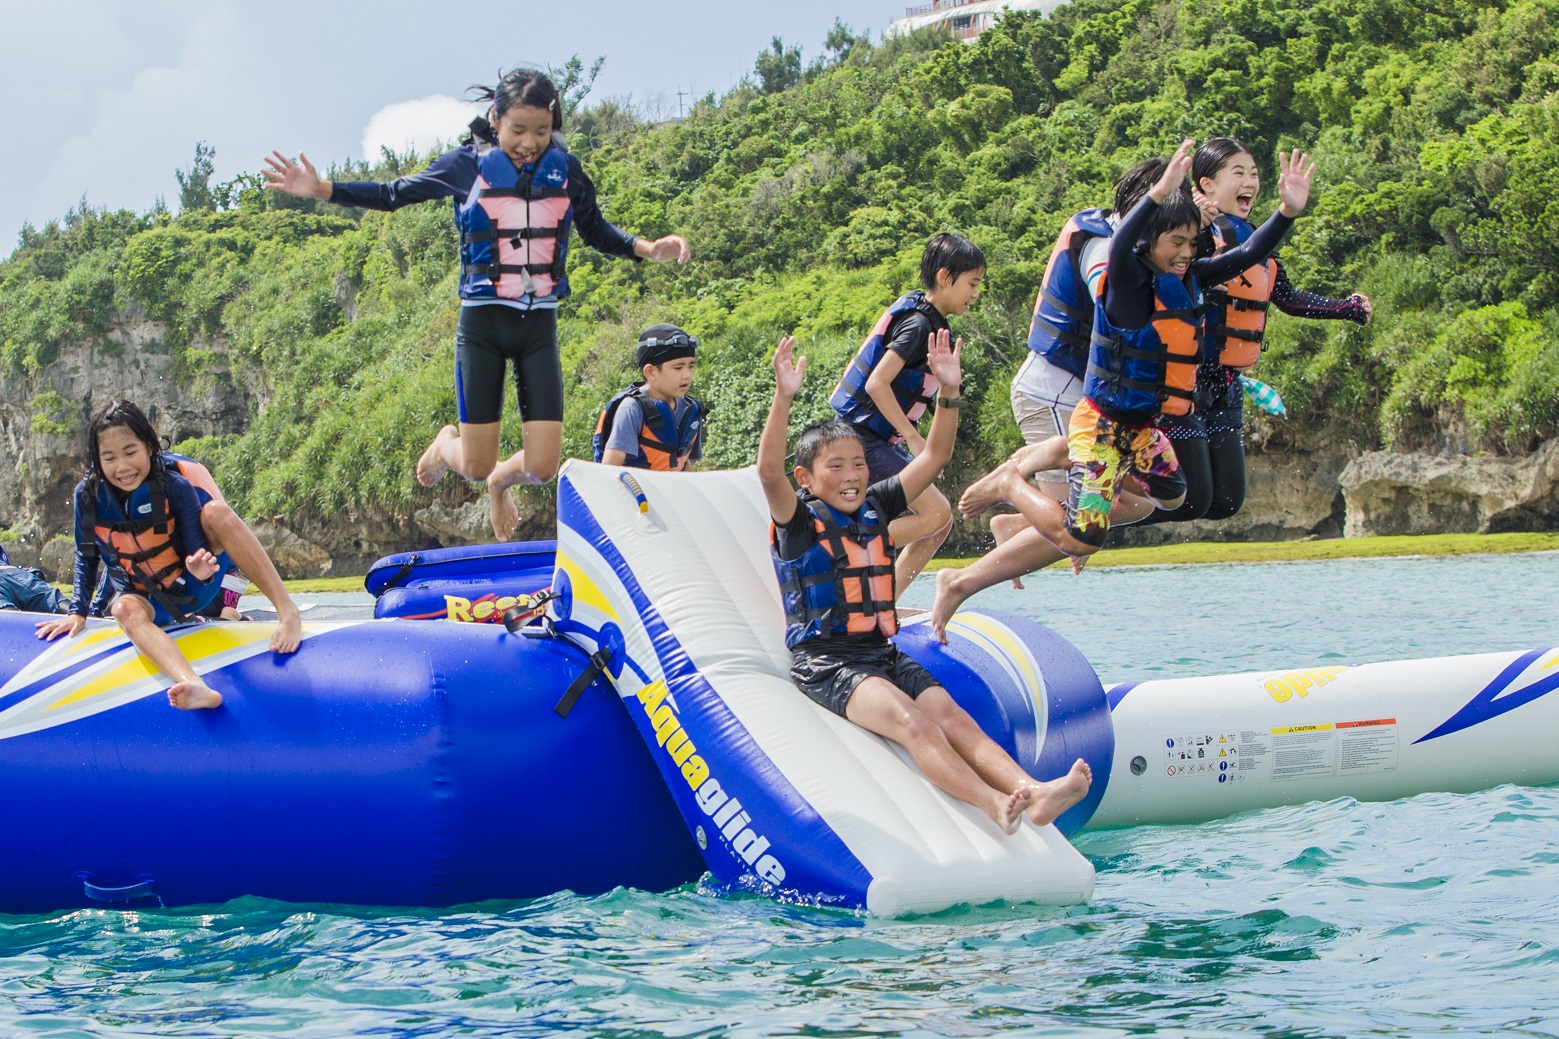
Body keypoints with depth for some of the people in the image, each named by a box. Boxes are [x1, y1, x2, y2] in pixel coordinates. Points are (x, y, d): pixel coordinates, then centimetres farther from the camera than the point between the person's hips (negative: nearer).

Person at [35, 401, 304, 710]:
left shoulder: (175, 488, -16)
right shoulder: (88, 496, -10)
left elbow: (200, 552, -16)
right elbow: (86, 559, 5)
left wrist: (201, 568, -38)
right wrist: (77, 612, -4)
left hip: (195, 589, -1)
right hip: (152, 602, 1)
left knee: (215, 512, -26)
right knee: (126, 609, -36)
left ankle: (288, 611, -35)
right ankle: (193, 685, -62)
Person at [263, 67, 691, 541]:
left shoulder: (565, 171, 3)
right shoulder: (469, 165, -4)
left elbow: (596, 231, 17)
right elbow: (393, 195, 2)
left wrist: (649, 249, 0)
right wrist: (320, 189, -9)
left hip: (539, 325, 2)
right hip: (482, 322, -2)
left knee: (542, 466, -7)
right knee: (476, 466, -3)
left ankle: (501, 479, 30)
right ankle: (446, 445, 35)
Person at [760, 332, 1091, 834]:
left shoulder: (874, 509, 17)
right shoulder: (798, 521, -1)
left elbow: (934, 457, 16)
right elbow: (769, 472, -21)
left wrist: (949, 392, 3)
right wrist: (784, 399, -32)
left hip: (885, 655, 6)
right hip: (826, 662, -6)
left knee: (951, 716, -20)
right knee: (909, 720, -31)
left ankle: (1032, 792, -42)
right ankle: (993, 805, -52)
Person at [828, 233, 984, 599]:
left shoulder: (916, 309, 13)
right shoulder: (920, 325, -16)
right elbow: (877, 384, -24)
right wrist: (913, 438, -21)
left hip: (879, 441, 10)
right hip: (864, 441, -10)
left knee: (938, 522, 7)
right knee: (935, 514, -18)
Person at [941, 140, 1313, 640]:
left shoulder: (1189, 277, 4)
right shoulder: (1128, 280, -20)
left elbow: (1247, 255, 9)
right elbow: (1120, 246, -42)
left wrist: (1288, 210, -6)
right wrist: (1160, 192, -56)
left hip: (1142, 426, 9)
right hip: (1103, 423, -9)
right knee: (1082, 538, -21)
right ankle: (1011, 486, 8)